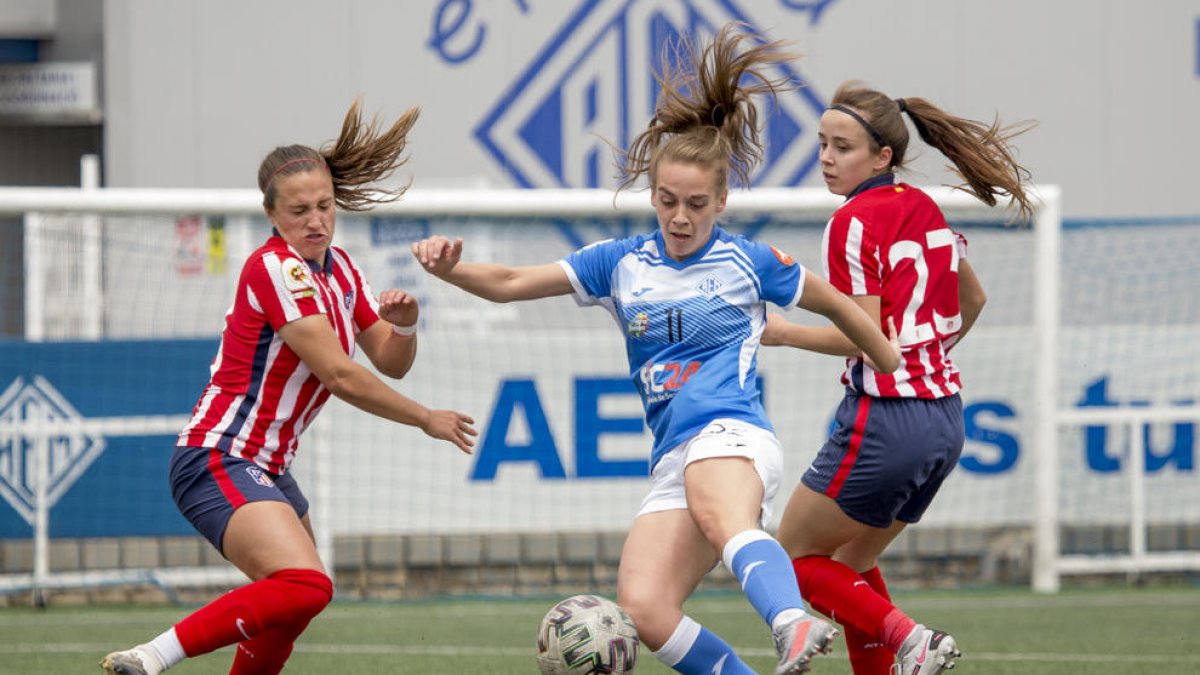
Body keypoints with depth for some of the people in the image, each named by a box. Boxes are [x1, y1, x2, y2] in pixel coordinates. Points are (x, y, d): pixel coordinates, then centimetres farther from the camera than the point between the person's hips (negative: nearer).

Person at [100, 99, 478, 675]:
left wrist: (404, 324, -9)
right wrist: (428, 419, -9)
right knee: (305, 587, -29)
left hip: (266, 469, 10)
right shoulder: (276, 268, -16)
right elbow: (338, 374, -19)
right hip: (218, 461, -10)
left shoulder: (337, 269, 10)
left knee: (288, 610, 22)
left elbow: (391, 362, 14)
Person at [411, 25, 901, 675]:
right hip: (673, 461, 6)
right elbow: (511, 283, 11)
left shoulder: (750, 262, 7)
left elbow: (835, 303, 23)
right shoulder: (622, 263, 16)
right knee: (643, 609, -18)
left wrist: (897, 367, 31)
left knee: (724, 521, -43)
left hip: (732, 434, -6)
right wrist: (451, 267, -8)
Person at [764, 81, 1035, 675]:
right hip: (945, 420, 9)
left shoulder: (854, 222, -14)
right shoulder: (925, 209, 12)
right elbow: (972, 300, 25)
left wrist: (783, 333, -9)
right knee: (852, 562, 21)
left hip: (884, 420, -9)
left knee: (794, 556, 5)